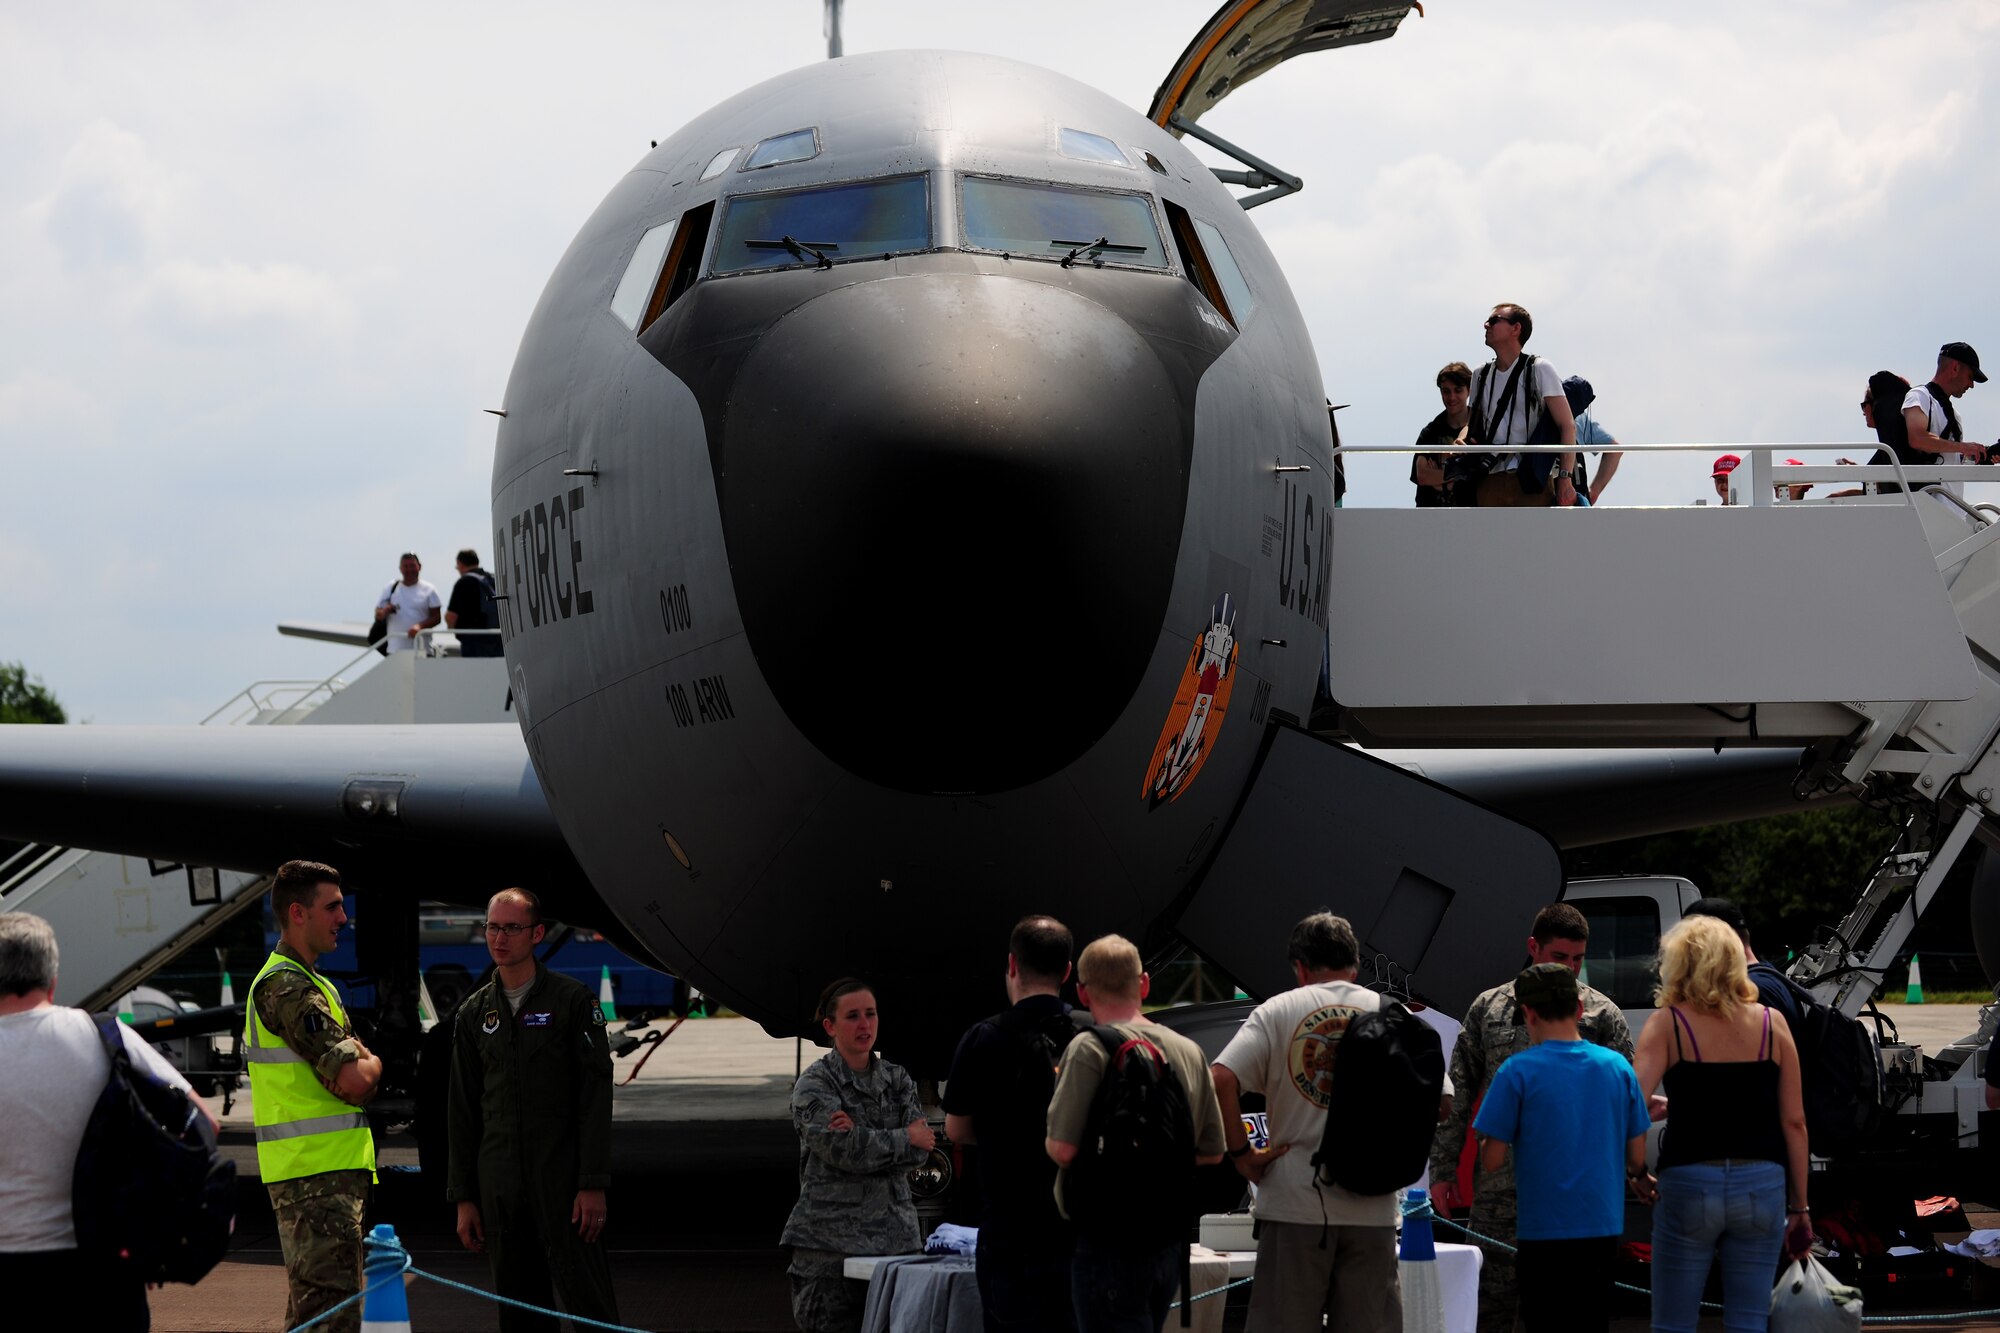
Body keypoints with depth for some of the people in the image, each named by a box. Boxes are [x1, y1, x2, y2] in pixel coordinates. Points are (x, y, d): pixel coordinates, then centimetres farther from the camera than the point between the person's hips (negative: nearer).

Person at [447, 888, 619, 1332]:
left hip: (562, 1180, -4)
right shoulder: (473, 1013, 12)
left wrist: (593, 1185, -12)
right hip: (499, 1189, 4)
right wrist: (463, 1197, 8)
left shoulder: (572, 1000, -1)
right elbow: (463, 1112, 13)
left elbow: (595, 1096, -5)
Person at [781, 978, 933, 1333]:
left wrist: (861, 1137, -12)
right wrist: (905, 1139, -4)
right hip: (831, 1240, -4)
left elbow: (923, 1149, 1)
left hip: (896, 1235, 4)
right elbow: (844, 1150, -15)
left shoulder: (897, 1078, 14)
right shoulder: (813, 1085, -1)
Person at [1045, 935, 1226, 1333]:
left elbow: (1063, 1149, -19)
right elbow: (1212, 1153, 10)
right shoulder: (1190, 1051, 7)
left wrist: (1048, 1141, 3)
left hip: (1109, 1240, -7)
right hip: (1170, 1241, 7)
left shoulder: (1089, 1049, -13)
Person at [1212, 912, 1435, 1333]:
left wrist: (1241, 1153, -3)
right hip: (1373, 1208, 2)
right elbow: (1439, 1102, 3)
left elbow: (1221, 1080, -12)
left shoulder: (1279, 1011, 1)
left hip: (1296, 1202, -2)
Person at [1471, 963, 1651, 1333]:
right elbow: (1637, 1158, 7)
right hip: (1603, 1228, 4)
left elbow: (1492, 1160, -9)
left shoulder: (1518, 1072, -9)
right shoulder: (1618, 1067, 3)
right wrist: (1640, 1178, 28)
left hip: (1544, 1230, -4)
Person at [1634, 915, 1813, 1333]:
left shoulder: (1668, 1023, -3)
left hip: (1689, 1184, -2)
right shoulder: (1771, 1023, 4)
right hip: (1762, 1185, 2)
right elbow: (1794, 1121, 3)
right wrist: (1799, 1206, 9)